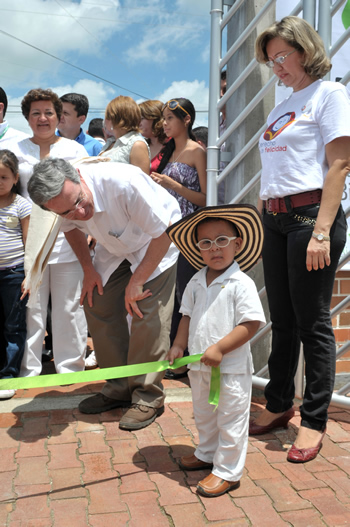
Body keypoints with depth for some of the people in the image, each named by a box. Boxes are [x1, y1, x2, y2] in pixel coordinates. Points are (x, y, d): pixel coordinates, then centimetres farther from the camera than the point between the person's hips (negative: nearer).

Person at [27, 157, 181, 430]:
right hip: (115, 246, 6)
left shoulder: (124, 182, -40)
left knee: (148, 312, -17)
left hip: (156, 244, -6)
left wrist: (137, 281, -25)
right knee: (97, 304, -1)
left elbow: (165, 232, -31)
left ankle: (148, 398, -1)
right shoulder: (63, 200, -20)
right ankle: (119, 389, 14)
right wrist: (89, 269, -4)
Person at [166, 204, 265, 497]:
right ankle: (207, 454, 46)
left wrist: (220, 348, -24)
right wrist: (178, 346, 4)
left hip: (232, 368, -7)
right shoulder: (196, 282, 4)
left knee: (230, 421, 6)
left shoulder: (241, 283, -17)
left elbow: (252, 323, -21)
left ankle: (227, 472, 21)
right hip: (199, 366, 7)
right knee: (204, 415, 24)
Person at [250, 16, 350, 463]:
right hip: (274, 220, 7)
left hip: (311, 214, -7)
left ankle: (314, 420, 11)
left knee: (312, 321, -2)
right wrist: (262, 224, 12)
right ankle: (279, 406, 25)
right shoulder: (281, 108, 21)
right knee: (282, 321, 12)